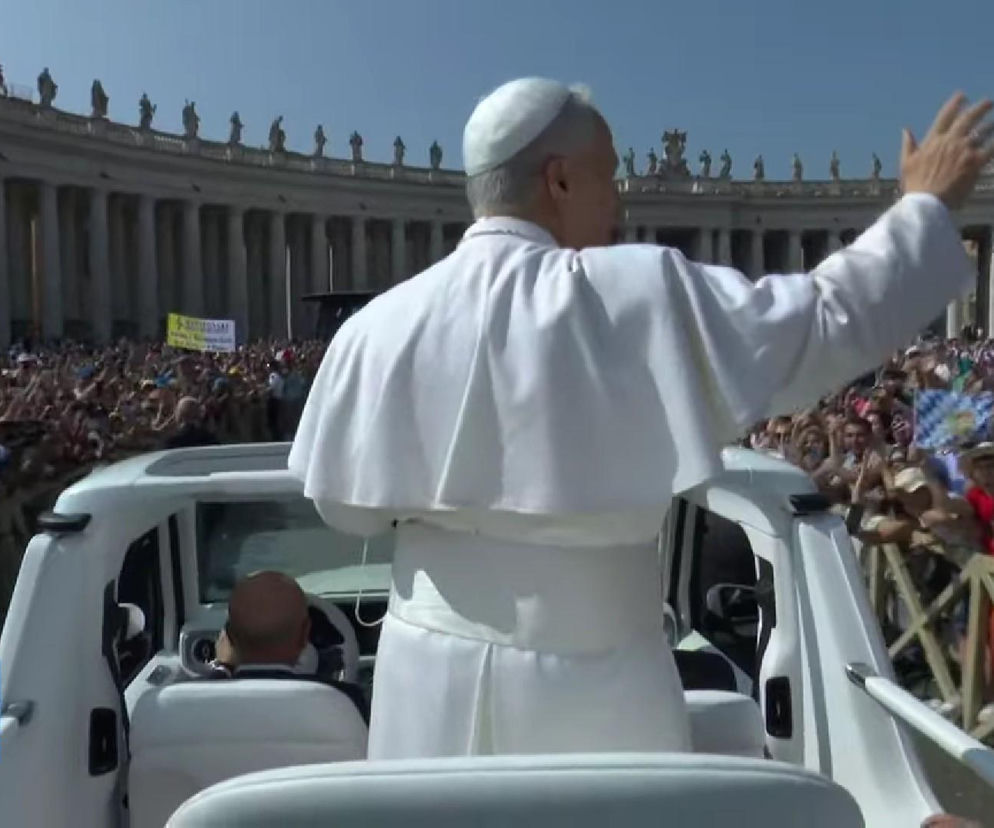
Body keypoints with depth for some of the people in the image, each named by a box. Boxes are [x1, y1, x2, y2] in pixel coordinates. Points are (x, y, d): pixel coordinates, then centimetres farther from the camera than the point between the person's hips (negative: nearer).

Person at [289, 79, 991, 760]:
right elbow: (829, 324, -9)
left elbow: (346, 504, 4)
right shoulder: (642, 296, -14)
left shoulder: (383, 324, -4)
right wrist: (929, 206, 7)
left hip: (432, 667, 3)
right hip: (586, 674, -3)